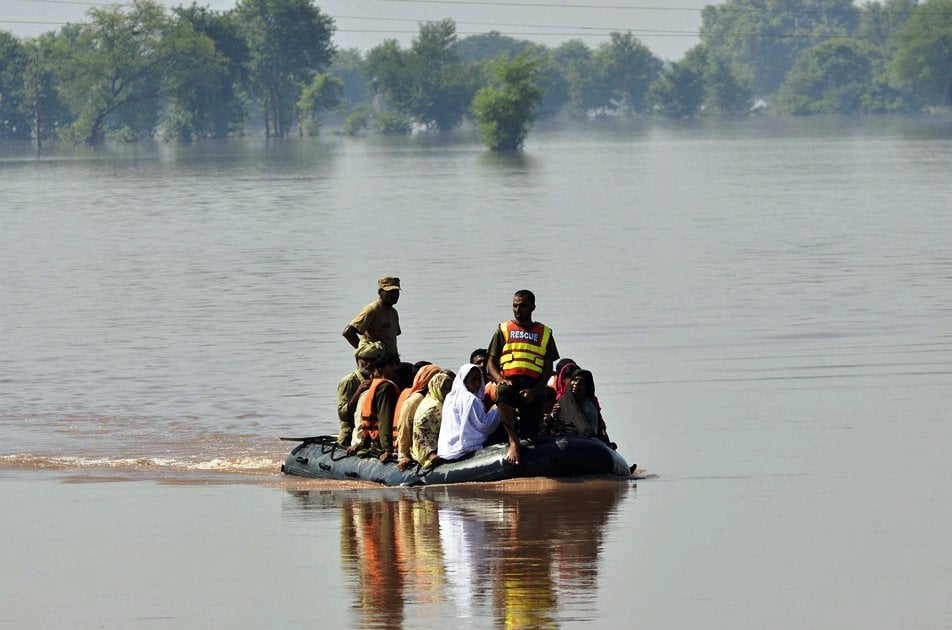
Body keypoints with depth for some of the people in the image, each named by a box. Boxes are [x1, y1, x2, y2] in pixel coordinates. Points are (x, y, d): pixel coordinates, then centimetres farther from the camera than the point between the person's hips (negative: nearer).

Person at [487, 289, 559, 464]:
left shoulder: (545, 333, 18)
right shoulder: (504, 330, 18)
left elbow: (548, 368, 10)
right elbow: (491, 362, 12)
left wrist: (534, 391, -8)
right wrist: (500, 379, -11)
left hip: (534, 387, 2)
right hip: (510, 382, -2)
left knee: (530, 434, -9)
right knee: (503, 391, -38)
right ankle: (513, 442, -38)